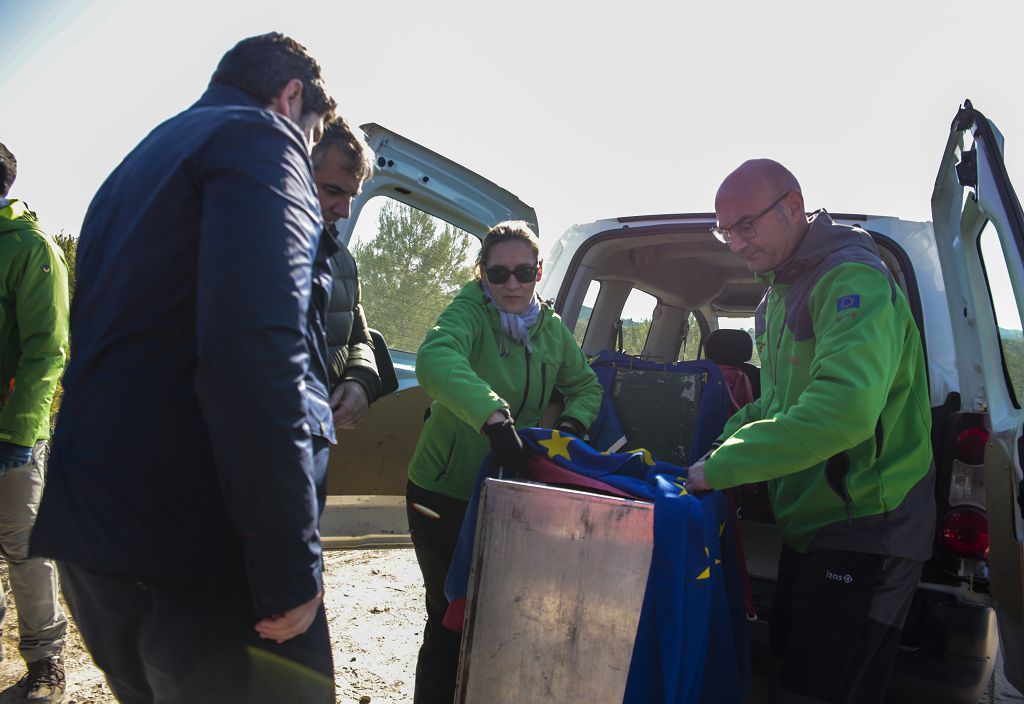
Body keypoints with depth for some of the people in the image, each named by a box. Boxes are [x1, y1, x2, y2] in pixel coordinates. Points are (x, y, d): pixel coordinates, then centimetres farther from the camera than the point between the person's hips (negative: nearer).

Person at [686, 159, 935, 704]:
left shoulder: (853, 280, -20)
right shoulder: (779, 295, 13)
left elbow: (844, 409, -35)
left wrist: (722, 467, -29)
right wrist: (731, 439, 0)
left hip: (865, 533, -9)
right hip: (809, 526, 10)